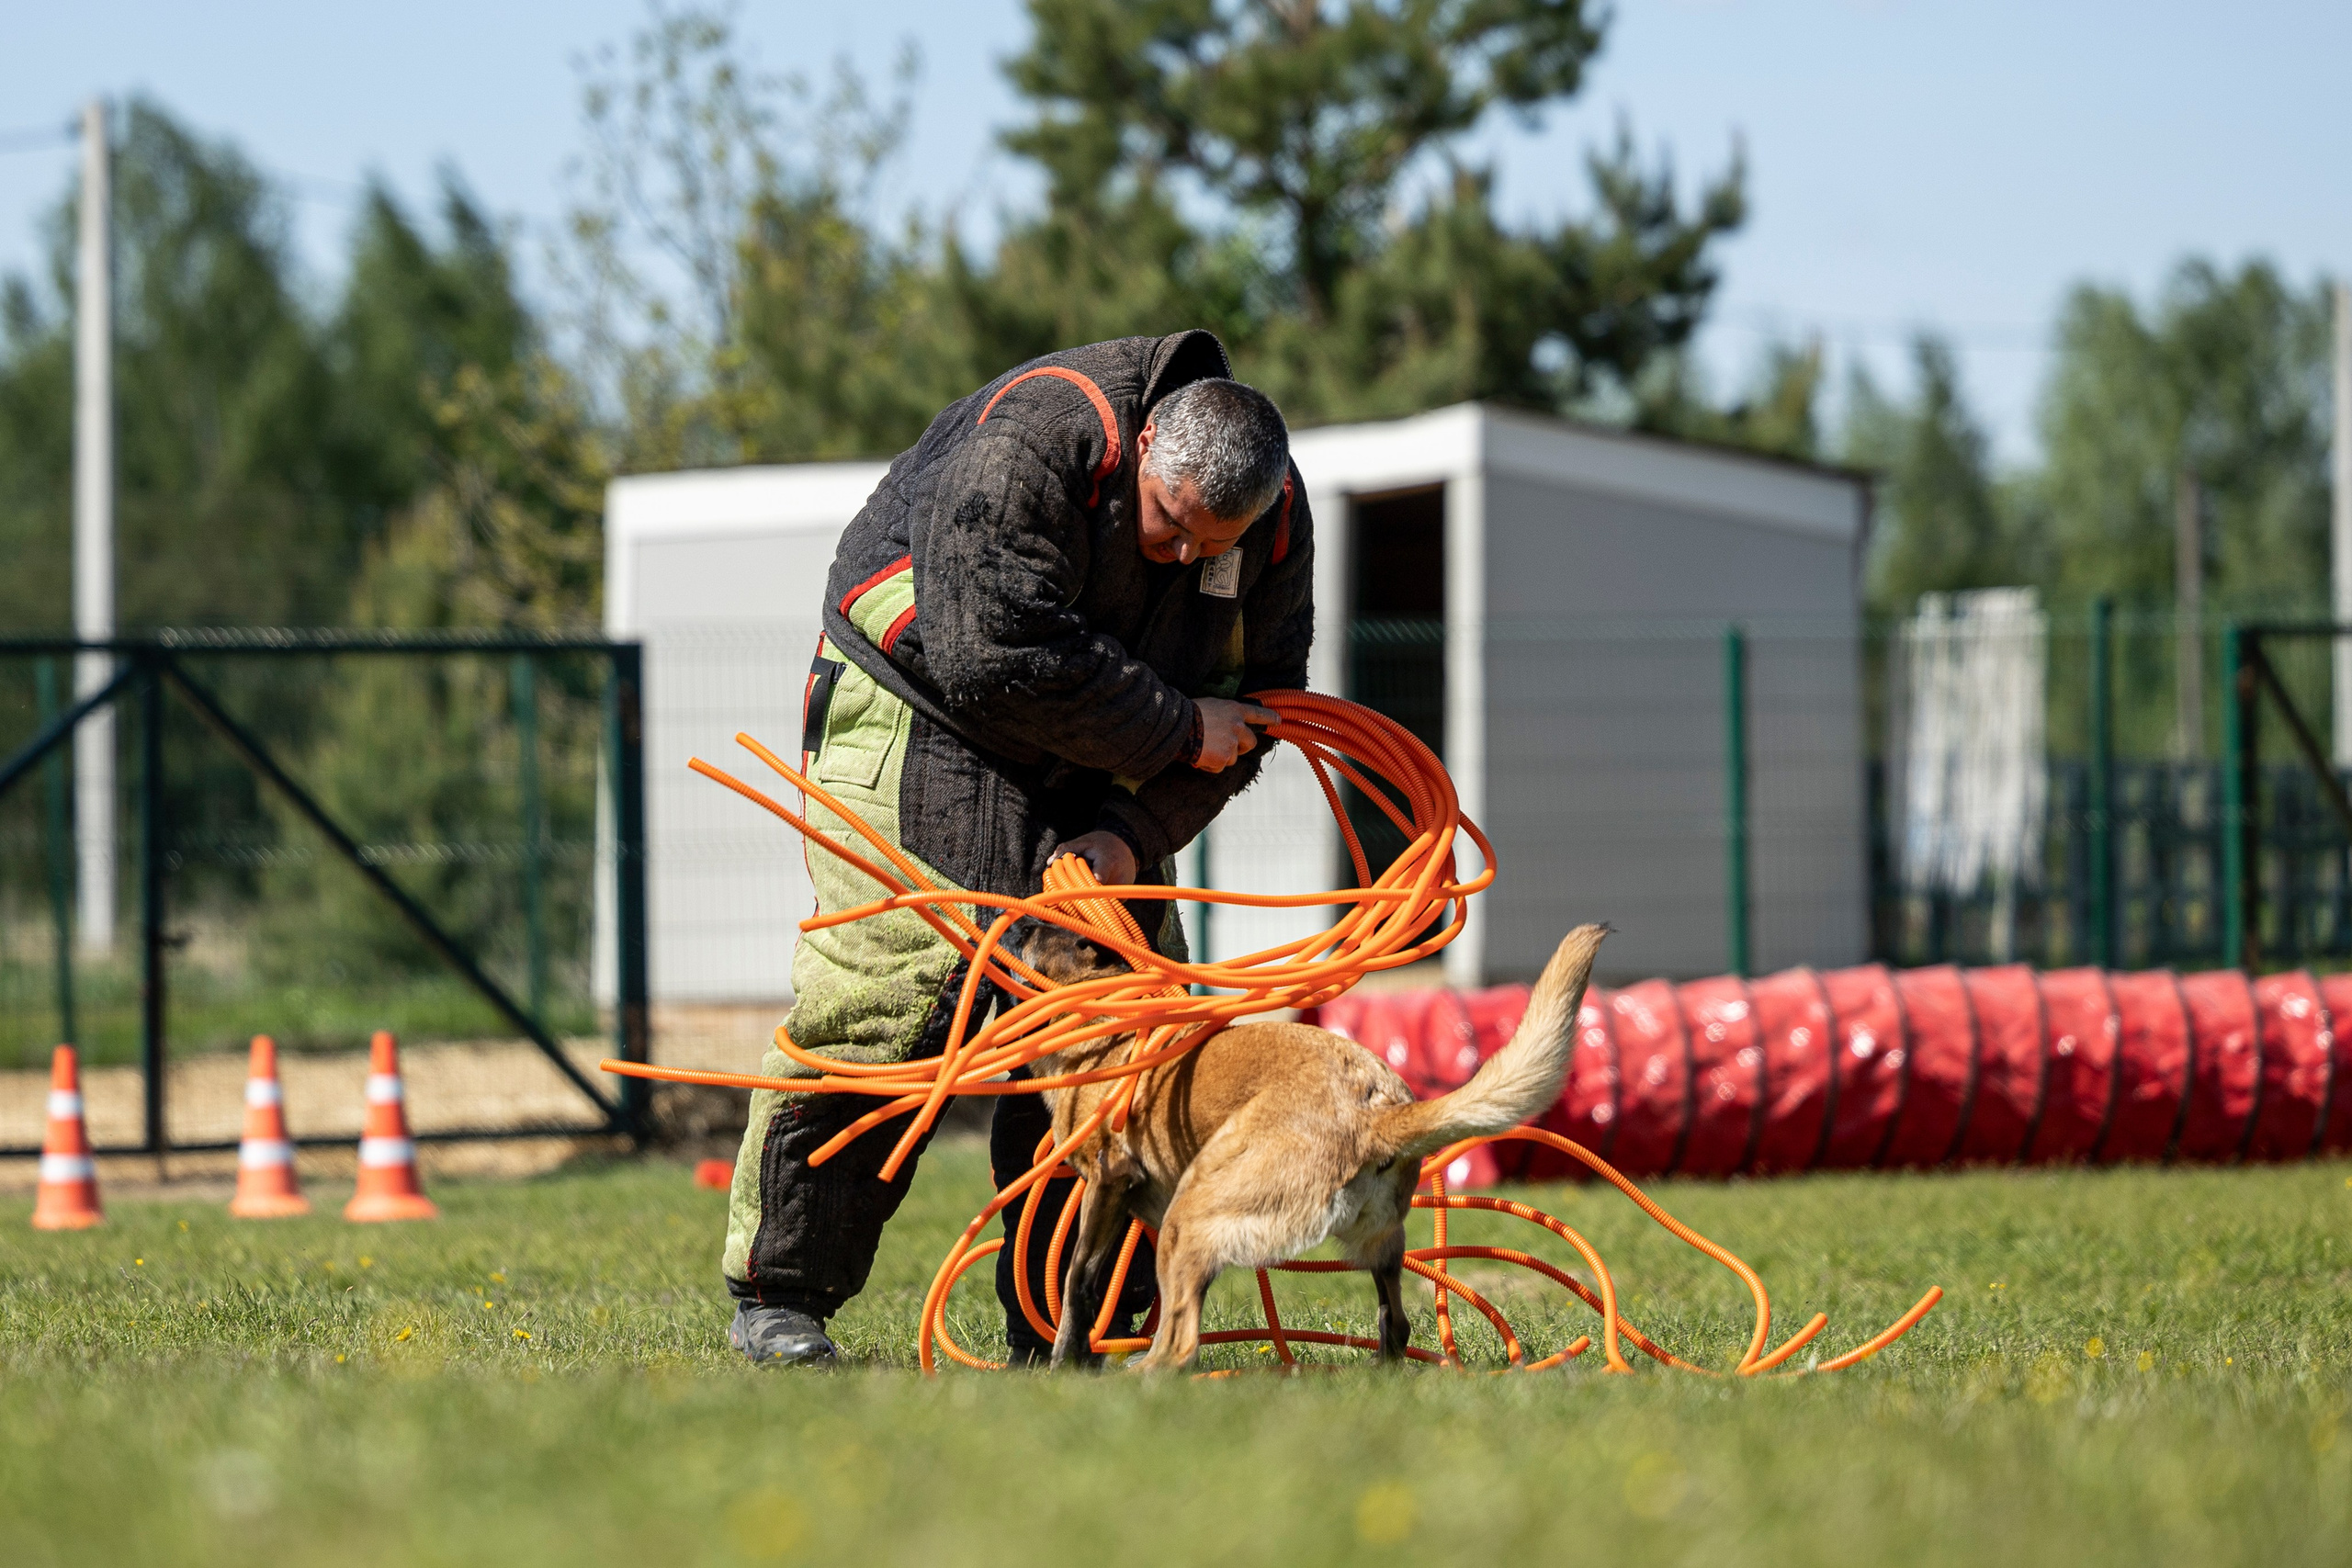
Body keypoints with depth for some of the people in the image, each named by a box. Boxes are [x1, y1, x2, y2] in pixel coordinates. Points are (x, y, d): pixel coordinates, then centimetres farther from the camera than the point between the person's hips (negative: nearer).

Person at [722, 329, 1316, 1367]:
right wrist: (1177, 731, -28)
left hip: (1092, 774, 6)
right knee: (885, 993, -16)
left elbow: (1250, 707, -4)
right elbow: (998, 658, -35)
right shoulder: (1032, 444, -31)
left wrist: (1133, 835, -19)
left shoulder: (1278, 520, -11)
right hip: (922, 714, -6)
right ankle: (777, 1298, -7)